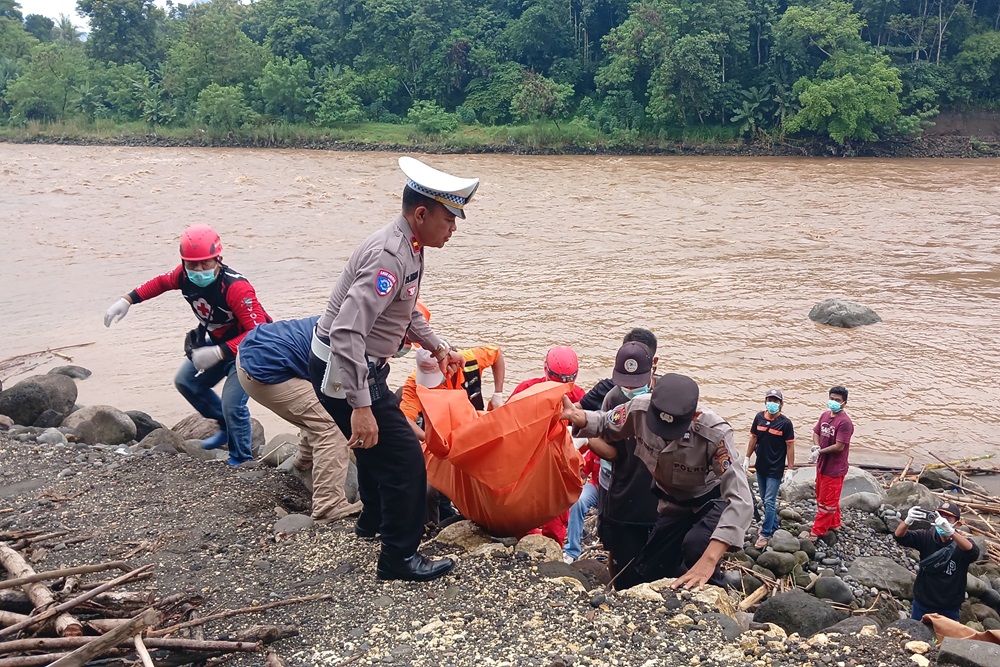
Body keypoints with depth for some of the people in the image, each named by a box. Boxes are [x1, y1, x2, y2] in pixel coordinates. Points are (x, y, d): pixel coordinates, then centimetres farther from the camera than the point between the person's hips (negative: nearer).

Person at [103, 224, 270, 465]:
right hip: (217, 342, 8)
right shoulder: (185, 276, -14)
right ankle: (226, 427, 30)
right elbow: (162, 282, 10)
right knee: (186, 382, 15)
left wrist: (218, 353, -45)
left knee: (232, 404, -20)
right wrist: (127, 300, 4)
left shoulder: (236, 287, -36)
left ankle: (241, 461, 3)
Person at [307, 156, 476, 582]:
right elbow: (347, 332, -35)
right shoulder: (390, 256, -28)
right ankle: (399, 557, 8)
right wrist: (360, 406, -37)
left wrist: (436, 347, 20)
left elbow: (406, 312, 24)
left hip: (360, 366, 11)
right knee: (404, 459, -5)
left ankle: (375, 519, 52)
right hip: (343, 372, -11)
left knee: (378, 447, 29)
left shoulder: (408, 248, 4)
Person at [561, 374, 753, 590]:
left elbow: (740, 500, -42)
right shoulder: (641, 408, -25)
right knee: (647, 574, 5)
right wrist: (577, 416, -26)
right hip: (676, 503, 5)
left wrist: (708, 560, -53)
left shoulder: (715, 434, -37)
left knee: (696, 547, -34)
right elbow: (606, 426, -2)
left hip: (715, 499, -5)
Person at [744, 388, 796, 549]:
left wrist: (790, 469, -11)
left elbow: (790, 446, -10)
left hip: (775, 469, -5)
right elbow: (753, 438, 10)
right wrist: (747, 458, 10)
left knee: (769, 502, -4)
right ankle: (773, 525, 33)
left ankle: (765, 534, 4)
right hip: (761, 467, 5)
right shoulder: (759, 417, -1)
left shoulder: (785, 423, -13)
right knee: (765, 499, 17)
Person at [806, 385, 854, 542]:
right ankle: (833, 523, 38)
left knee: (827, 501, 3)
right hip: (822, 464, 9)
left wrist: (819, 452, -15)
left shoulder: (845, 422, -22)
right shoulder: (825, 415, 3)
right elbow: (816, 433, 11)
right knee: (822, 497, 21)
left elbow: (839, 446, -24)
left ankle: (818, 531, 11)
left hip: (834, 468, -9)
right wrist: (816, 447, -10)